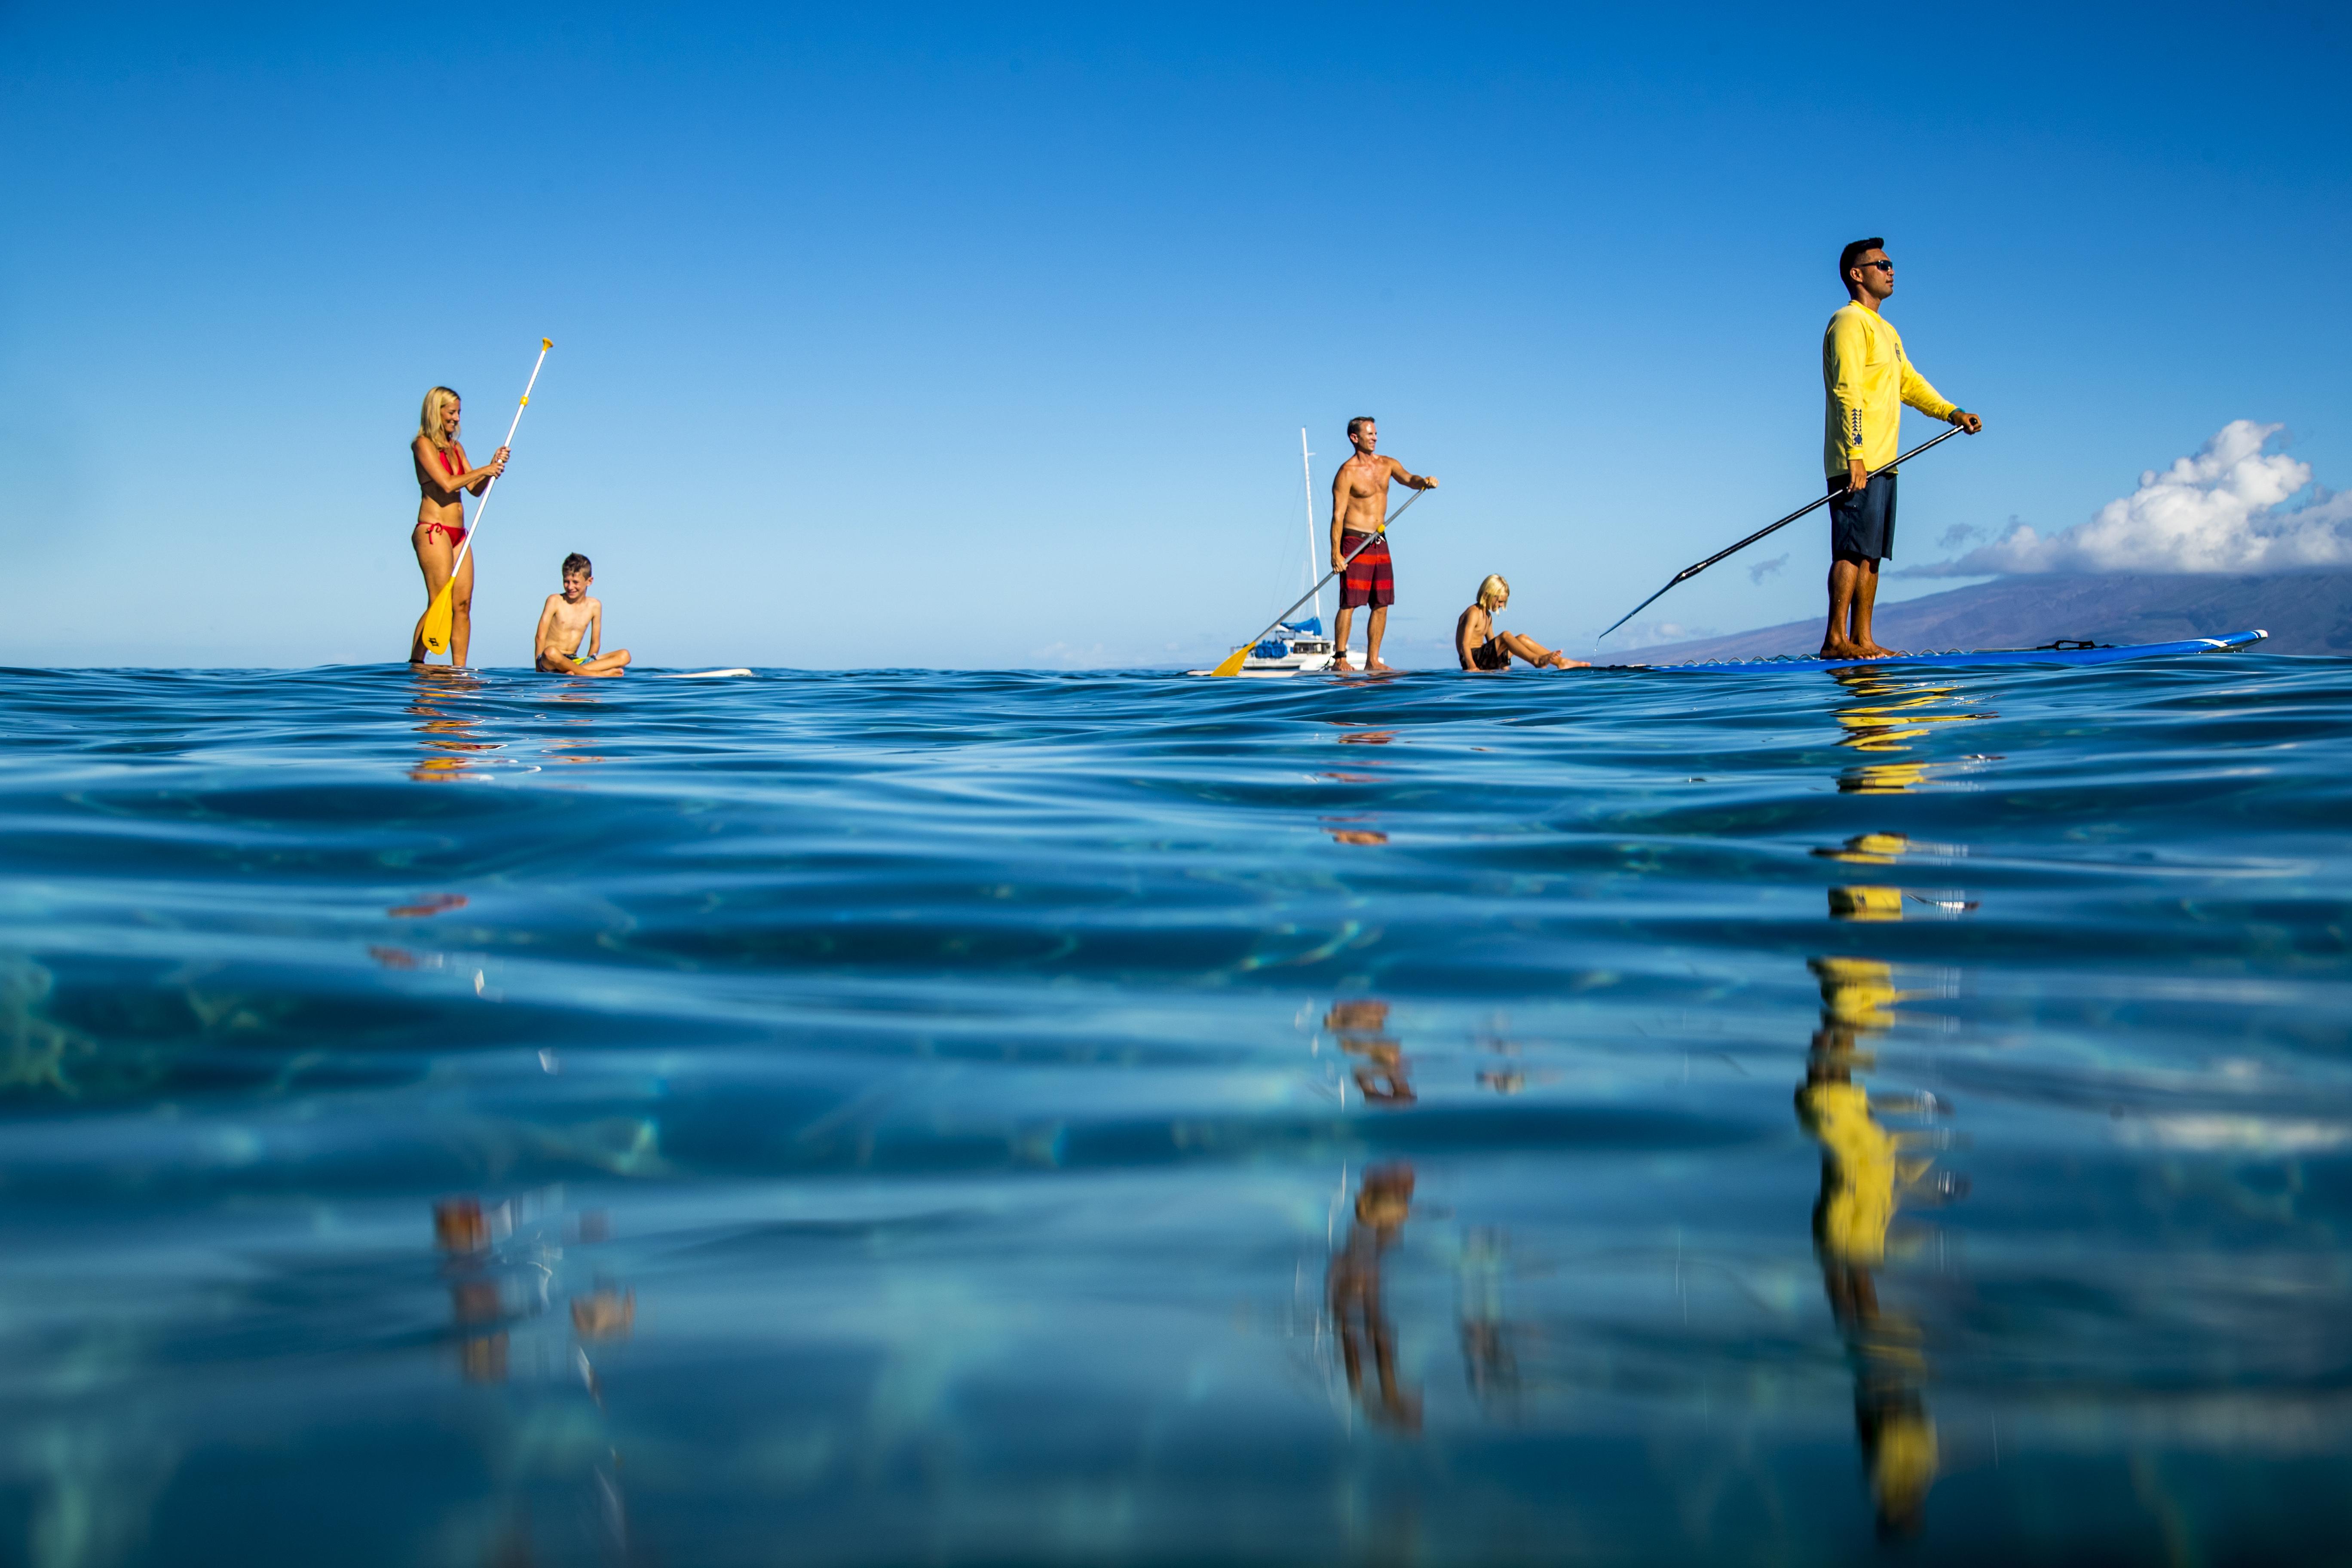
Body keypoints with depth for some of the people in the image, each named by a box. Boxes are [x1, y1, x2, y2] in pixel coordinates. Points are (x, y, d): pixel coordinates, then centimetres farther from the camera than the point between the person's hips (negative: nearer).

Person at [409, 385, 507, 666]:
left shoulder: (456, 447, 18)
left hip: (458, 534, 8)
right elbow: (447, 483, -16)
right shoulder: (424, 444, -4)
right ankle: (415, 665, -13)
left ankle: (459, 667, 0)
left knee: (463, 604, 0)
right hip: (433, 531, -8)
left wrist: (494, 467, 2)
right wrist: (485, 470, -8)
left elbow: (475, 488, 17)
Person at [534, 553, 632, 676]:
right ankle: (601, 674, -30)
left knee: (624, 656, -14)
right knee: (552, 652, -42)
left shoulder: (595, 606, 7)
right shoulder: (555, 601, -3)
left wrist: (585, 666, 1)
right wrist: (539, 669, -9)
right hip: (550, 665, -4)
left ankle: (574, 672, -31)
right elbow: (540, 637, -5)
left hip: (574, 662, 4)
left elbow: (595, 643, 11)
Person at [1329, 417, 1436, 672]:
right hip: (1355, 541, -7)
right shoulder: (1347, 472, -9)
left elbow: (1408, 479, -2)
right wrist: (1335, 552, -19)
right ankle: (1339, 659, -6)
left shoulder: (1387, 464, 11)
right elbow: (1338, 515, -12)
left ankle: (1373, 661, 12)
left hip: (1380, 542, 7)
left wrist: (1424, 481, -26)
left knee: (1381, 604, 6)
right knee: (1349, 603, -9)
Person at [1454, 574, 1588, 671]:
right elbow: (1465, 644, -23)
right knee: (1505, 636, -27)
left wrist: (1505, 667, 8)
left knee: (1522, 639, 4)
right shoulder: (1474, 613, -12)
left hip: (1485, 659, 9)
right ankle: (1536, 660, -39)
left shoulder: (1487, 616, 19)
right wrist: (1472, 668, -34)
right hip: (1474, 659, -9)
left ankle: (1561, 662, -2)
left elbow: (1493, 644, 18)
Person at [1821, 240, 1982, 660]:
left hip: (1881, 463, 10)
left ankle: (1863, 640, 8)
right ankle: (1836, 640, -15)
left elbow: (1910, 384, 23)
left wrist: (1953, 413, 8)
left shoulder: (1886, 331, 24)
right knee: (1852, 551, -13)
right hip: (1857, 464, -10)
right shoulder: (1849, 323, -7)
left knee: (1871, 554, 7)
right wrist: (1855, 456, -24)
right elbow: (1847, 393, -16)